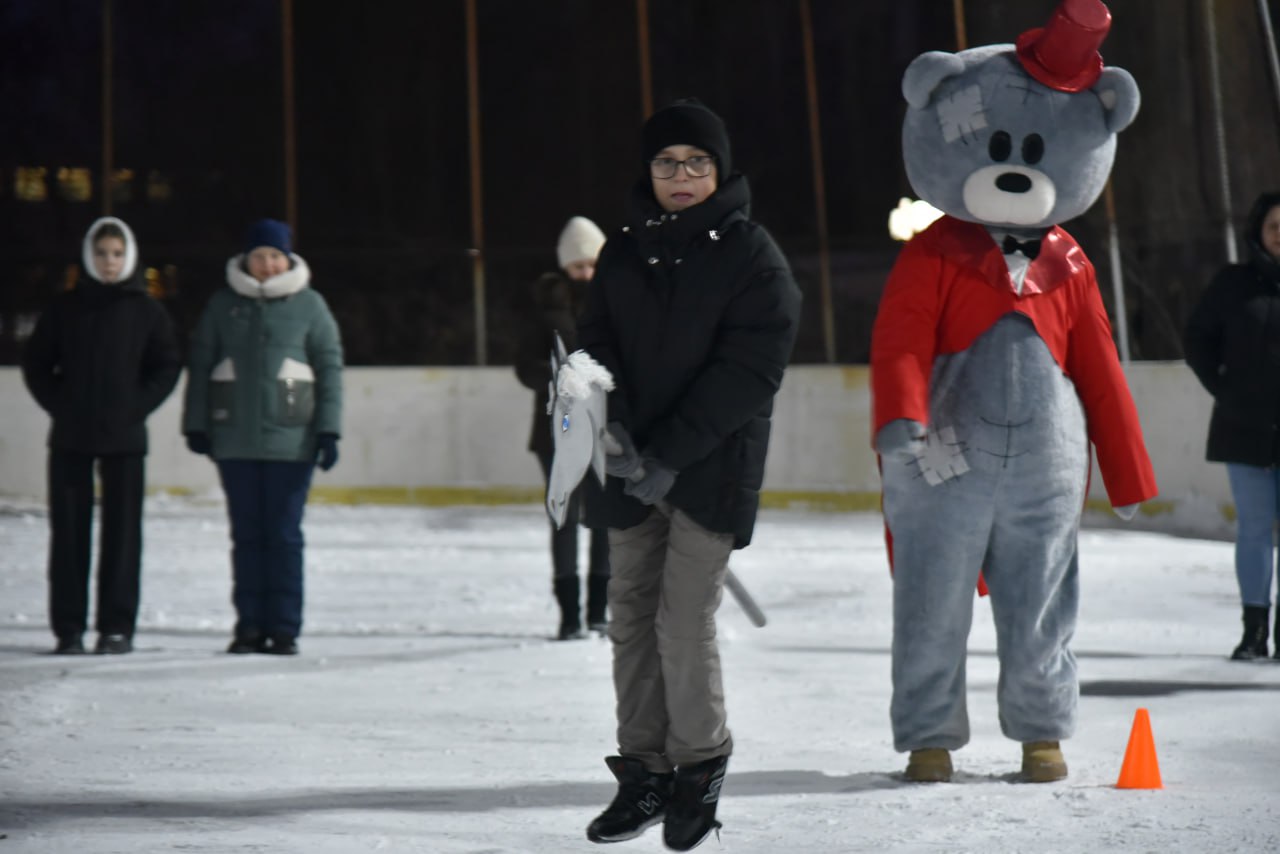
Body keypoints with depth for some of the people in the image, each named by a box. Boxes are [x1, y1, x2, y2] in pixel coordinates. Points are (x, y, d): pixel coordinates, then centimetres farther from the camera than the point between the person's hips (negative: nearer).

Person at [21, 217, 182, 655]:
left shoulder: (147, 311, 2)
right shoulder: (66, 308, 4)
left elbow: (167, 366, 4)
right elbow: (36, 361, 8)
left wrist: (137, 407, -6)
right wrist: (59, 403, -3)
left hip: (124, 438, -1)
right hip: (71, 438, 1)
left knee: (122, 531, 0)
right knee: (69, 531, 2)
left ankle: (117, 626, 5)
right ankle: (68, 627, 7)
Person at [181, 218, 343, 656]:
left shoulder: (308, 304, 3)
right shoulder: (223, 304, 7)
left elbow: (330, 366, 4)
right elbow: (200, 364, 11)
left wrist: (329, 430, -3)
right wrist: (196, 423, 6)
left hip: (290, 439, -2)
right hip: (235, 440, 2)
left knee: (284, 535, -1)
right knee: (247, 535, 5)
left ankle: (284, 628, 4)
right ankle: (249, 626, 10)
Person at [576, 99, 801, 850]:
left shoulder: (752, 256, -4)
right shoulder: (623, 254, 12)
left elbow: (748, 369, -11)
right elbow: (598, 347, 8)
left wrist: (671, 453, -16)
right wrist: (615, 431, -11)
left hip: (712, 471, -5)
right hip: (631, 472, 5)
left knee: (685, 622, -9)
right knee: (631, 619, 7)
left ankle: (700, 766, 9)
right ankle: (644, 772, 18)